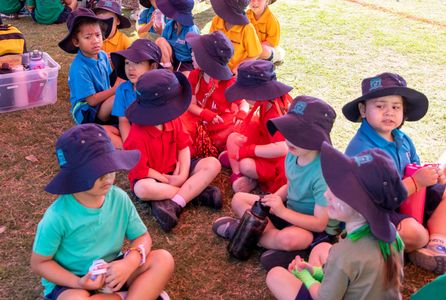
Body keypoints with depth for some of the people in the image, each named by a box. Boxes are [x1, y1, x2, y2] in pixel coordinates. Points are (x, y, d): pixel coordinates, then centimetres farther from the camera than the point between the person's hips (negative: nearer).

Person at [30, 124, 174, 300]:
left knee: (163, 260, -16)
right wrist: (78, 282, -25)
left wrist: (129, 263, -23)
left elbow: (142, 237, -1)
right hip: (69, 282, -4)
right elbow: (39, 263, -11)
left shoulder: (119, 198, -10)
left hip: (112, 274, 4)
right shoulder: (58, 216, -23)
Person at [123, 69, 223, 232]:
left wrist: (183, 173, -17)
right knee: (142, 189, -41)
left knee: (213, 164, -15)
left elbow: (183, 146, -2)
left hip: (175, 171, 6)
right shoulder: (138, 134, -23)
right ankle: (197, 191, -27)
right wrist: (167, 180, -16)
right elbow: (139, 169, -19)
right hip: (152, 177, -5)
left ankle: (174, 204, -28)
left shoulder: (174, 121, -3)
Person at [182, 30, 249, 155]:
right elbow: (191, 105, -4)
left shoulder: (229, 82, -15)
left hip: (224, 123, -3)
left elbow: (244, 104, -7)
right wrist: (206, 114, -24)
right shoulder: (194, 76, -4)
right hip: (200, 119, 3)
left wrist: (241, 115, -31)